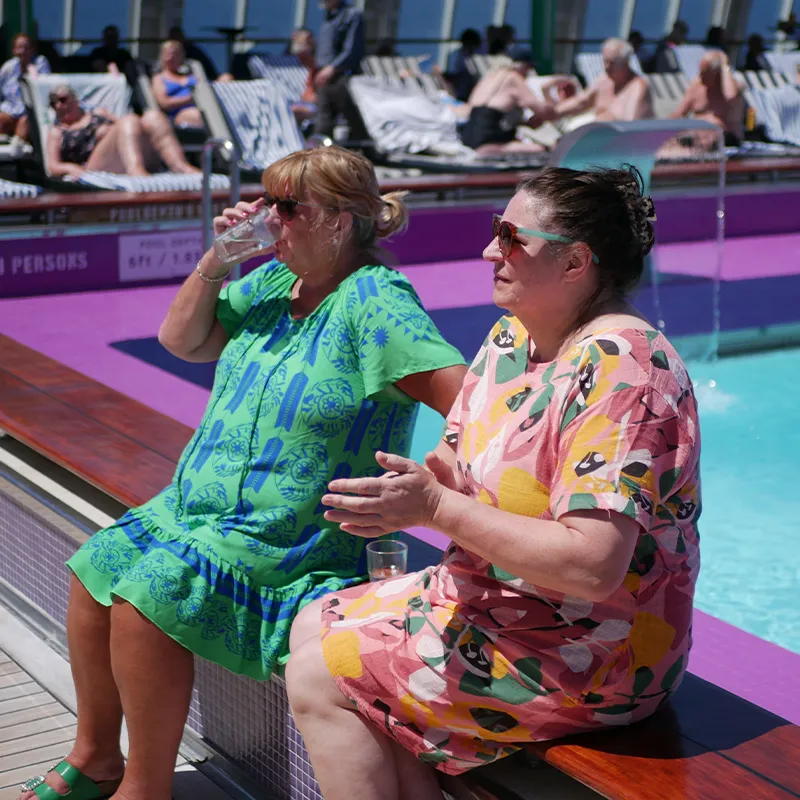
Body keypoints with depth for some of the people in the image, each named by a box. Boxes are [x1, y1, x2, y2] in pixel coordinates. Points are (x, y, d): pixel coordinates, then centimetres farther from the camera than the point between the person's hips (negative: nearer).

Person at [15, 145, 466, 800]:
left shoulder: (374, 299, -17)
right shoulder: (275, 280, 8)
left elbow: (462, 396, -26)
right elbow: (181, 339, 14)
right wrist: (215, 260, 1)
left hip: (285, 536, -9)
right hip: (197, 503, 9)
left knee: (147, 596, -22)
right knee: (96, 570, 2)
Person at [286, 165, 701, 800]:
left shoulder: (619, 368, -25)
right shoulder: (512, 337, 6)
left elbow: (593, 568, -32)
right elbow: (460, 463, 11)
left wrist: (435, 507, -28)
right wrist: (418, 482, -14)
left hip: (584, 659, -10)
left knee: (319, 679, -9)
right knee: (313, 628, 12)